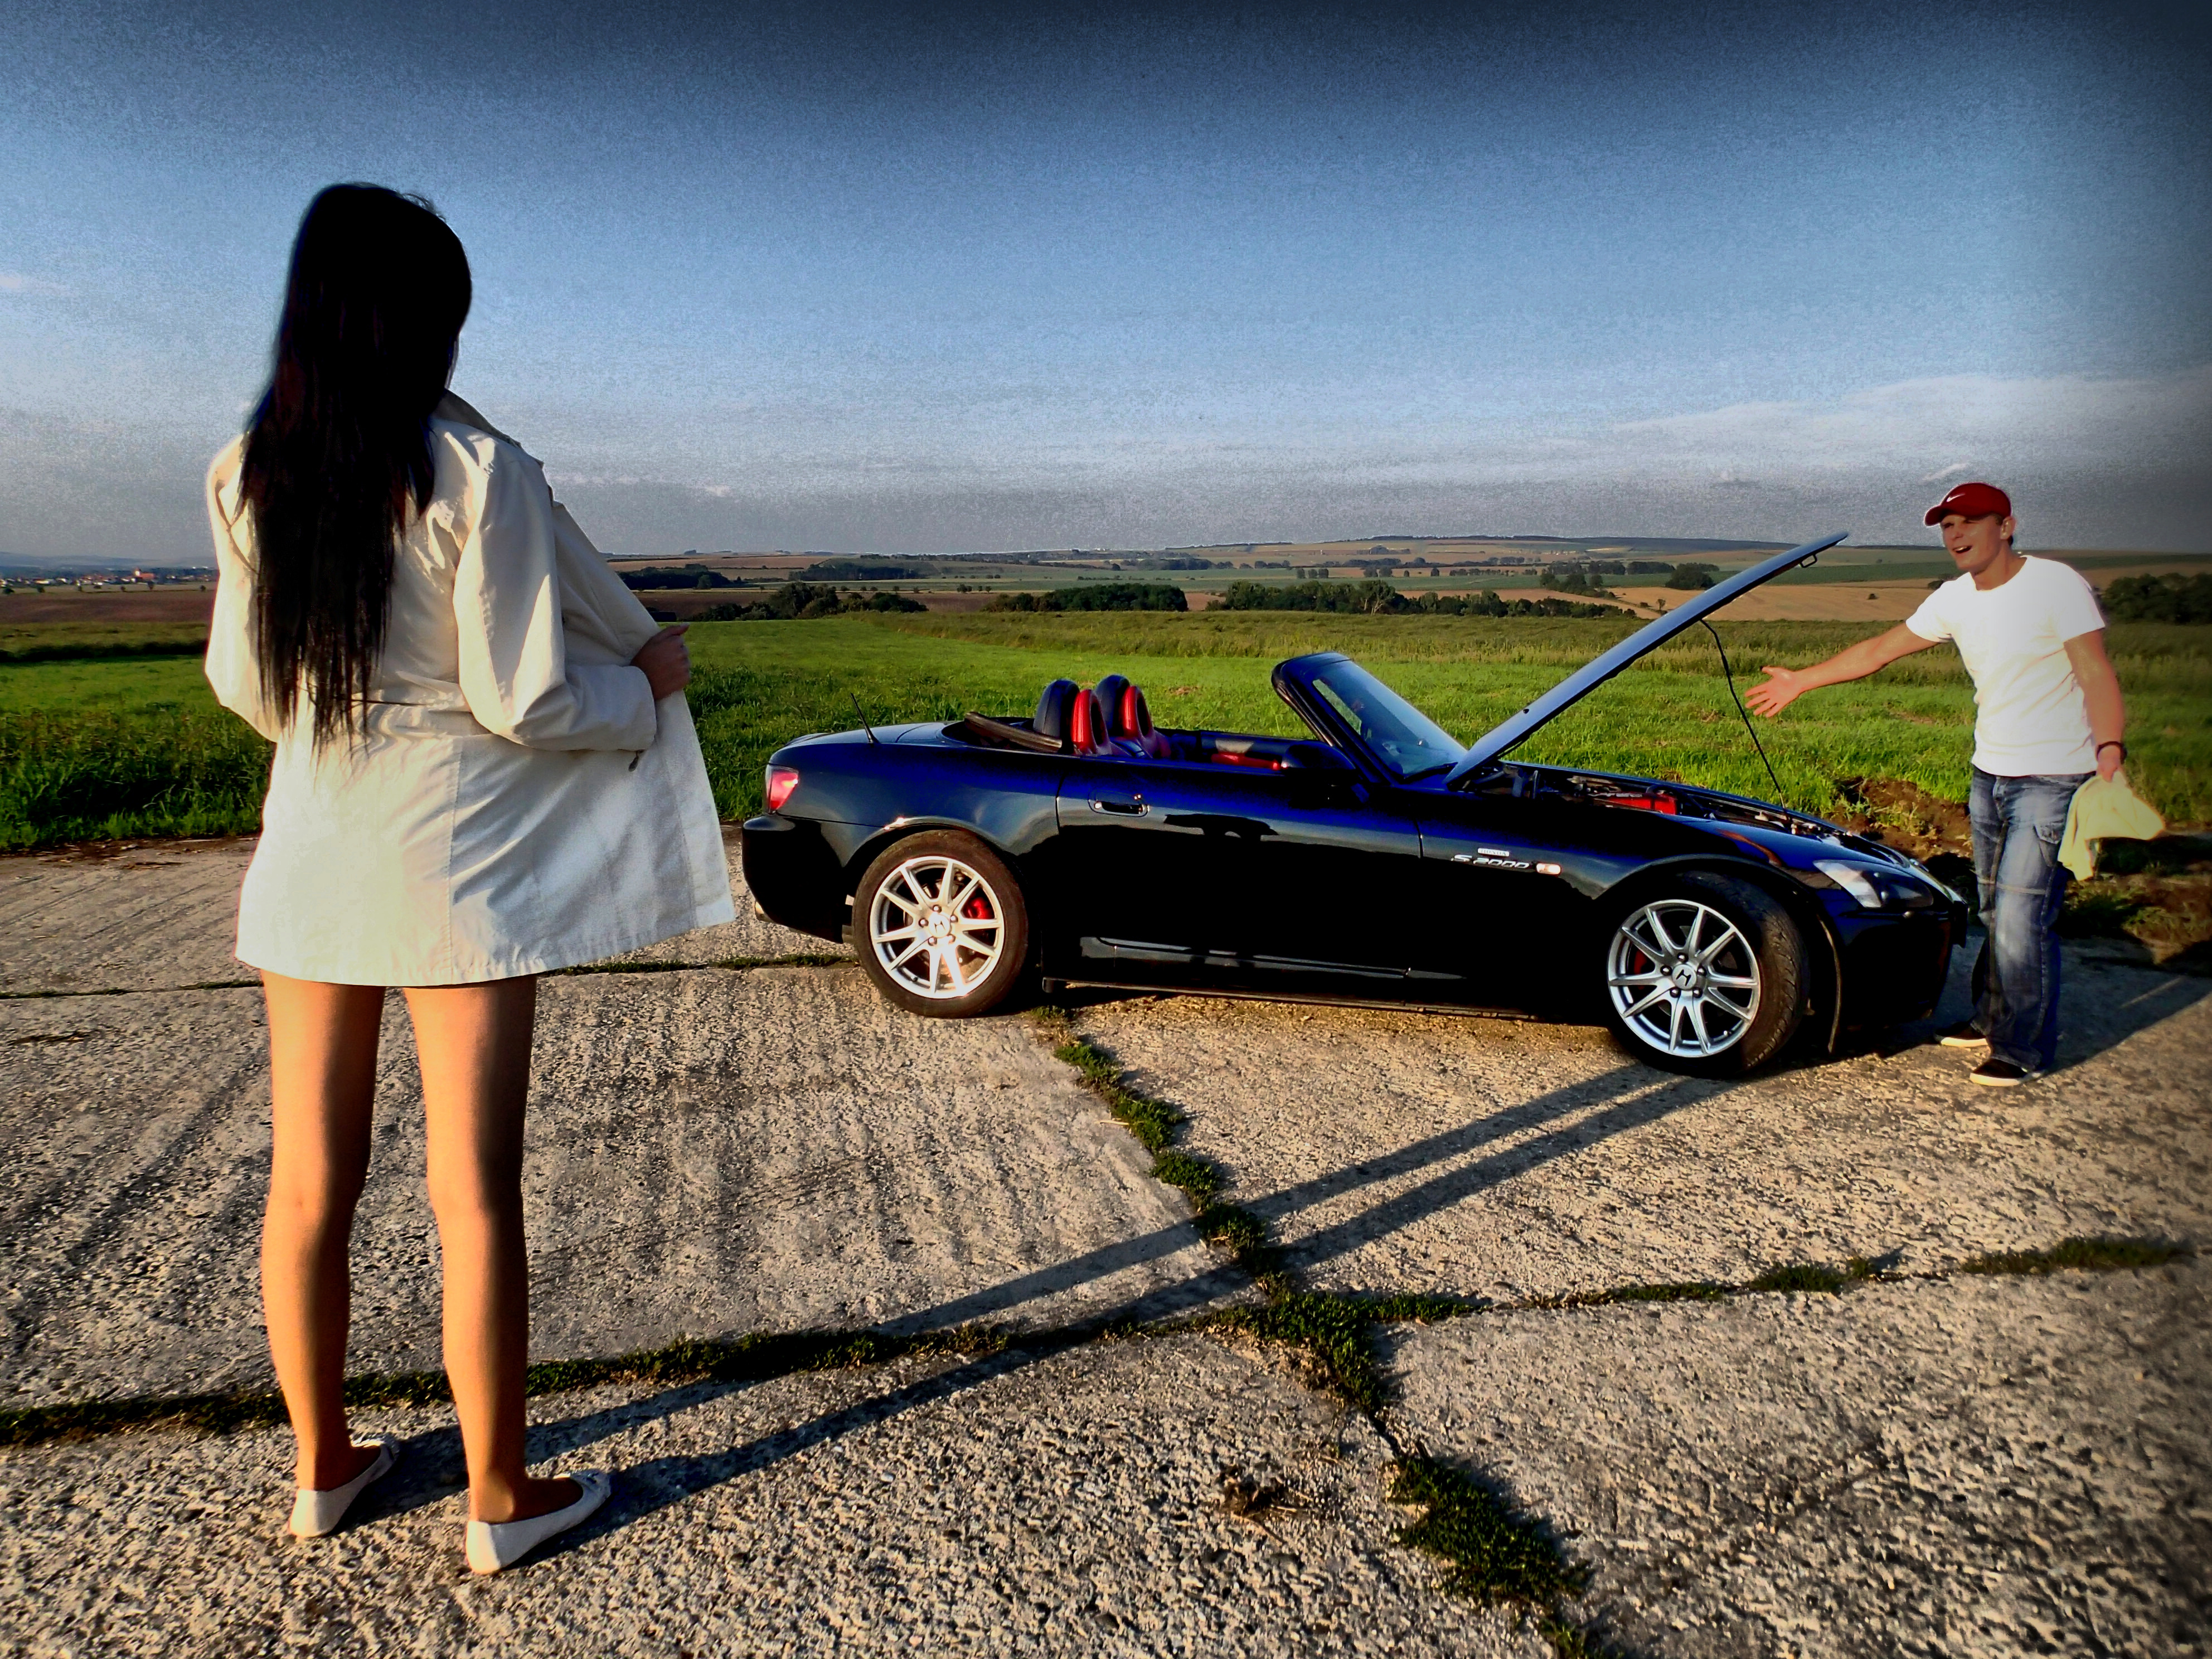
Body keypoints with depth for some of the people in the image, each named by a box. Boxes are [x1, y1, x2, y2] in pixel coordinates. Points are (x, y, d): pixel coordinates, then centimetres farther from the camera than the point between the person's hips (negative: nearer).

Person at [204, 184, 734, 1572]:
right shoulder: (480, 471, -14)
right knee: (475, 1192, 4)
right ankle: (501, 1498, 19)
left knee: (308, 1180, 15)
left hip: (311, 856, 5)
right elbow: (528, 701, -15)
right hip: (457, 861, -5)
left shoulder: (247, 476, 2)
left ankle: (324, 1466, 33)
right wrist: (651, 677, 3)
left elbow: (241, 682, 11)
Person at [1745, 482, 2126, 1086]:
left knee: (2022, 917, -7)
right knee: (1994, 911, 13)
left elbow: (2098, 676, -21)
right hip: (1989, 772, 7)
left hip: (2052, 780, -7)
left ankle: (2025, 1048, 5)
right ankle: (1992, 1018, 28)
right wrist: (1802, 680, 17)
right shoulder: (1956, 599, 7)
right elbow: (1880, 650, 15)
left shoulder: (2056, 587, -14)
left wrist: (2110, 753, -34)